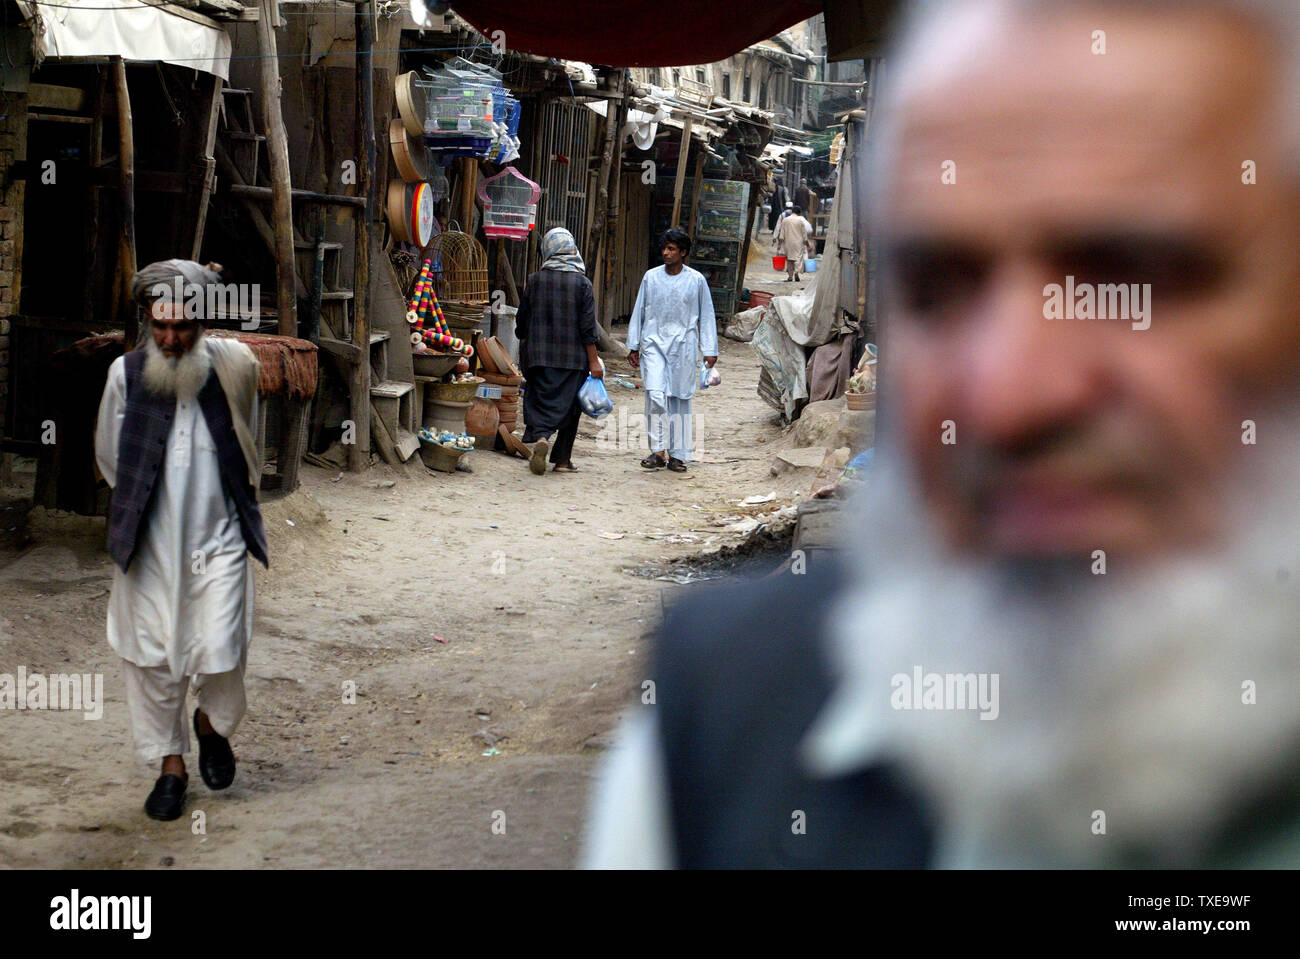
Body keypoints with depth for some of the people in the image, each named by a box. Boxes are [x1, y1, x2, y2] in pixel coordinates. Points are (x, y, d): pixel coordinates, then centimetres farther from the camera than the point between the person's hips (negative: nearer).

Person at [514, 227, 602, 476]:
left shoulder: (535, 280, 0)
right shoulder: (582, 283, -5)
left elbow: (522, 321, 7)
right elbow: (588, 327, -7)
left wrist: (526, 349, 23)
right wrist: (594, 362, -2)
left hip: (540, 355, 1)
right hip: (573, 358, -1)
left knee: (541, 400, 5)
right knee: (569, 405, 8)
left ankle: (540, 436, -21)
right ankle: (562, 459, 11)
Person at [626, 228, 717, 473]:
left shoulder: (696, 280, 2)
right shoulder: (651, 277, 6)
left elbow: (706, 316, 8)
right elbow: (639, 312, 13)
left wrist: (710, 350, 4)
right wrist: (633, 346, 13)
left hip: (683, 345, 0)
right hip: (654, 344, 0)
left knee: (680, 399, 4)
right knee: (655, 395, -14)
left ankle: (678, 454, 12)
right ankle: (658, 450, -8)